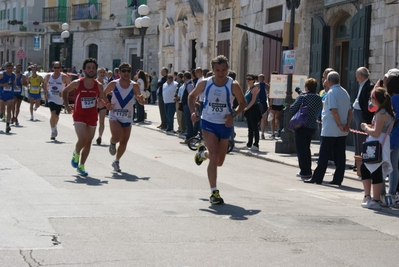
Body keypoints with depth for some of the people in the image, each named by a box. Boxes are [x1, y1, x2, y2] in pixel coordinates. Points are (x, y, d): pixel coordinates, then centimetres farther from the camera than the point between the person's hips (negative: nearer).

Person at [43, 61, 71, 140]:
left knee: (56, 115, 13)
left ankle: (54, 128, 42)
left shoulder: (64, 77, -9)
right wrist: (46, 93, 2)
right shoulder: (48, 76, 0)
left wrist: (64, 93, -15)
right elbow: (45, 84, 17)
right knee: (53, 113, -19)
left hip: (60, 99, 0)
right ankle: (53, 132, -16)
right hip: (51, 98, 0)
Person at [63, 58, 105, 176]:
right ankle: (76, 154, 14)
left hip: (92, 117, 3)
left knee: (88, 143, 8)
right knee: (82, 139, -20)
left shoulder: (99, 86, -1)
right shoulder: (77, 83, -8)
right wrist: (67, 105, -2)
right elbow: (65, 91, 8)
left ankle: (81, 166, 24)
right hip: (79, 116, -3)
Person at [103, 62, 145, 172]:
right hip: (114, 116, -2)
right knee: (117, 137, -25)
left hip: (127, 118, 2)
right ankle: (112, 143, 13)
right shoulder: (113, 84, -7)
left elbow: (141, 102, -6)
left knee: (124, 142, 8)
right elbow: (103, 93, 8)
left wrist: (141, 100, -30)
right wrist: (107, 103, -10)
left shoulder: (134, 86, -7)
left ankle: (116, 161, 30)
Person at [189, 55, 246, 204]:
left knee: (219, 162, 14)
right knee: (214, 156, -18)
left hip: (225, 125, 2)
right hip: (208, 123, -2)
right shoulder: (205, 84, -8)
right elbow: (192, 96, 8)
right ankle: (214, 192, -13)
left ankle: (202, 153, 49)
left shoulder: (233, 86, -11)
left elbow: (242, 103, 1)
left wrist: (233, 114, -17)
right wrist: (193, 112, -8)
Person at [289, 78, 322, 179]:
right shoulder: (319, 99, 3)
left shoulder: (302, 97, -15)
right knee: (307, 149, 19)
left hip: (302, 126, -6)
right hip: (312, 126, 6)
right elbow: (319, 110, 12)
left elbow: (292, 109, -15)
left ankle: (305, 172, -2)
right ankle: (307, 171, 22)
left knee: (301, 149, 1)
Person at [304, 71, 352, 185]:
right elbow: (350, 111, 12)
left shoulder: (331, 92, -11)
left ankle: (317, 178, 2)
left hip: (330, 130, -7)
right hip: (342, 132, 7)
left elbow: (334, 111, -20)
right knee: (340, 155, 6)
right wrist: (347, 125, 6)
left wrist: (340, 125, -12)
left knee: (323, 155, -2)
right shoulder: (345, 92, 13)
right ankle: (338, 179, 6)